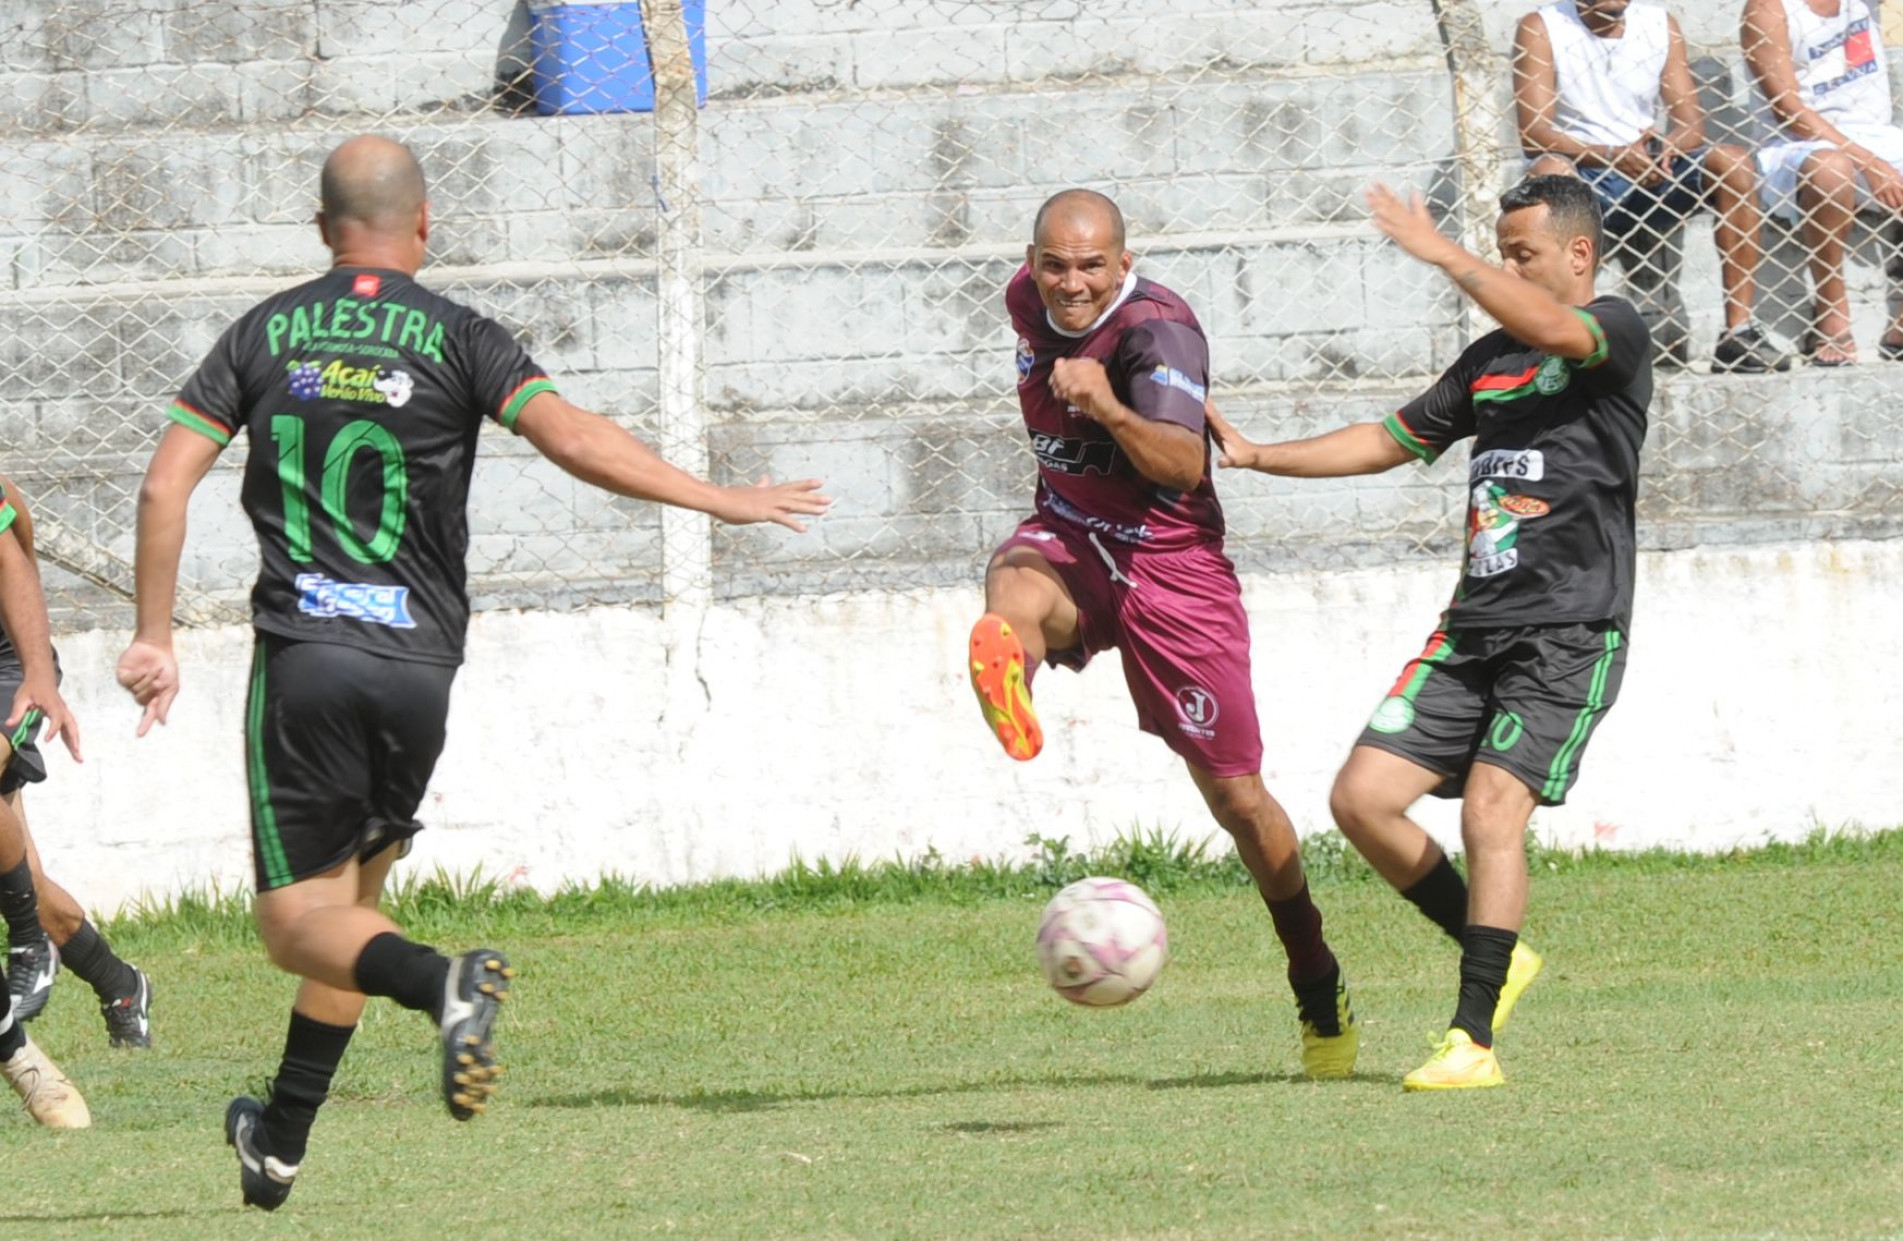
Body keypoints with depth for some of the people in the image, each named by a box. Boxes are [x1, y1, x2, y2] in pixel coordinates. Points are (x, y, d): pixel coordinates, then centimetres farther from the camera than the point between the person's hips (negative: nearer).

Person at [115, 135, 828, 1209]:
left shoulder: (265, 335, 8)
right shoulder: (457, 338, 2)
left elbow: (166, 485, 2)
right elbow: (568, 437, -14)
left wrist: (154, 639, 10)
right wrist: (716, 498, -9)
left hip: (302, 653, -1)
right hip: (416, 666, 1)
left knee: (300, 921, -2)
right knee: (352, 896, 19)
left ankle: (442, 982, -33)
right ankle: (280, 1145, 24)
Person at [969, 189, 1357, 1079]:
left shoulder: (1158, 329, -22)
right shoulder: (1030, 304, -1)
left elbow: (1183, 464, -36)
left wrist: (1110, 410, -52)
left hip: (1171, 563, -5)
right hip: (1070, 535, 6)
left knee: (1235, 796, 0)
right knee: (1014, 582, -36)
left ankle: (1320, 994, 17)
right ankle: (1008, 673, -70)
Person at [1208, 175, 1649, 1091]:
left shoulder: (1617, 332, -4)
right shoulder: (1491, 358, 20)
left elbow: (1554, 331, -28)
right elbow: (1392, 442, 27)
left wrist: (1442, 255, -27)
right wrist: (1257, 457, 21)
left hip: (1571, 633, -8)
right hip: (1475, 627, 8)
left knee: (1491, 809, -20)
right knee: (1362, 798, -2)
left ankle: (1472, 1041, -16)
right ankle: (1497, 957, 16)